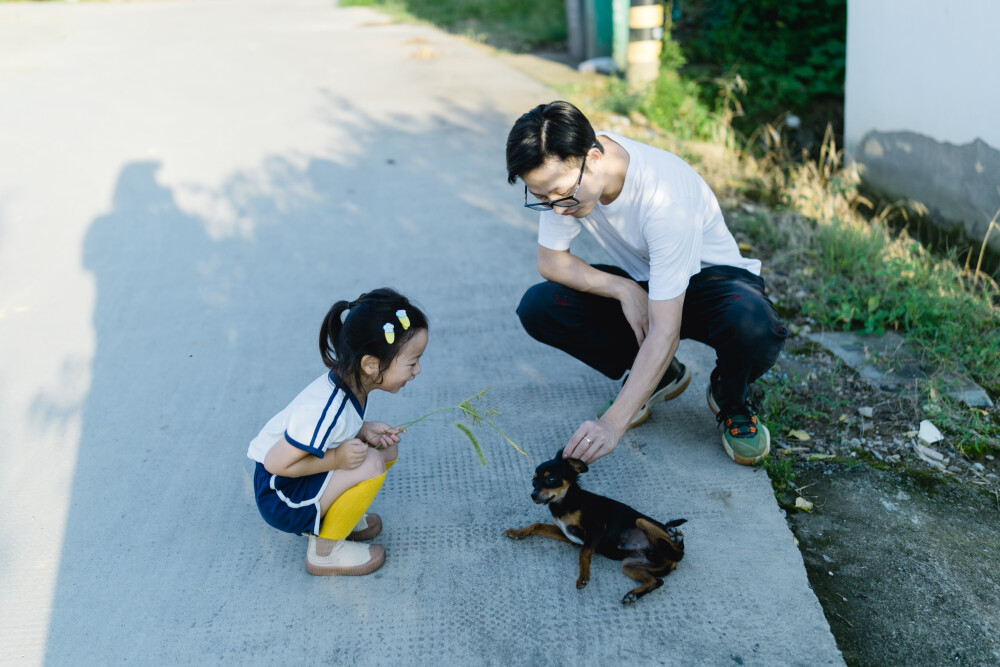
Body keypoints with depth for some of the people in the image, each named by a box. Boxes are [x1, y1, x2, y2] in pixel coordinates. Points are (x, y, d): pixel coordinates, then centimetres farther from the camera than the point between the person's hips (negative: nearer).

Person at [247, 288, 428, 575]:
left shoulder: (350, 381, -8)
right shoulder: (324, 411, -34)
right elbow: (275, 463, -28)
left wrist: (365, 430, -8)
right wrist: (335, 459, -27)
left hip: (302, 478, 9)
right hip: (279, 496, -9)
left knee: (386, 449, 2)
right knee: (370, 465, -26)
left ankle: (330, 515, 11)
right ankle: (324, 552, -8)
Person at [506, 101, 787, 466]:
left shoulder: (665, 194, -36)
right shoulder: (561, 170, -20)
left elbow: (665, 332, -36)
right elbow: (551, 259, -9)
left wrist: (613, 423, -41)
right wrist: (624, 289, -26)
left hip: (711, 276, -5)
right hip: (639, 282, 5)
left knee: (754, 330, -39)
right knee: (537, 309, -20)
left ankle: (730, 399, 0)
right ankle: (659, 376, 4)